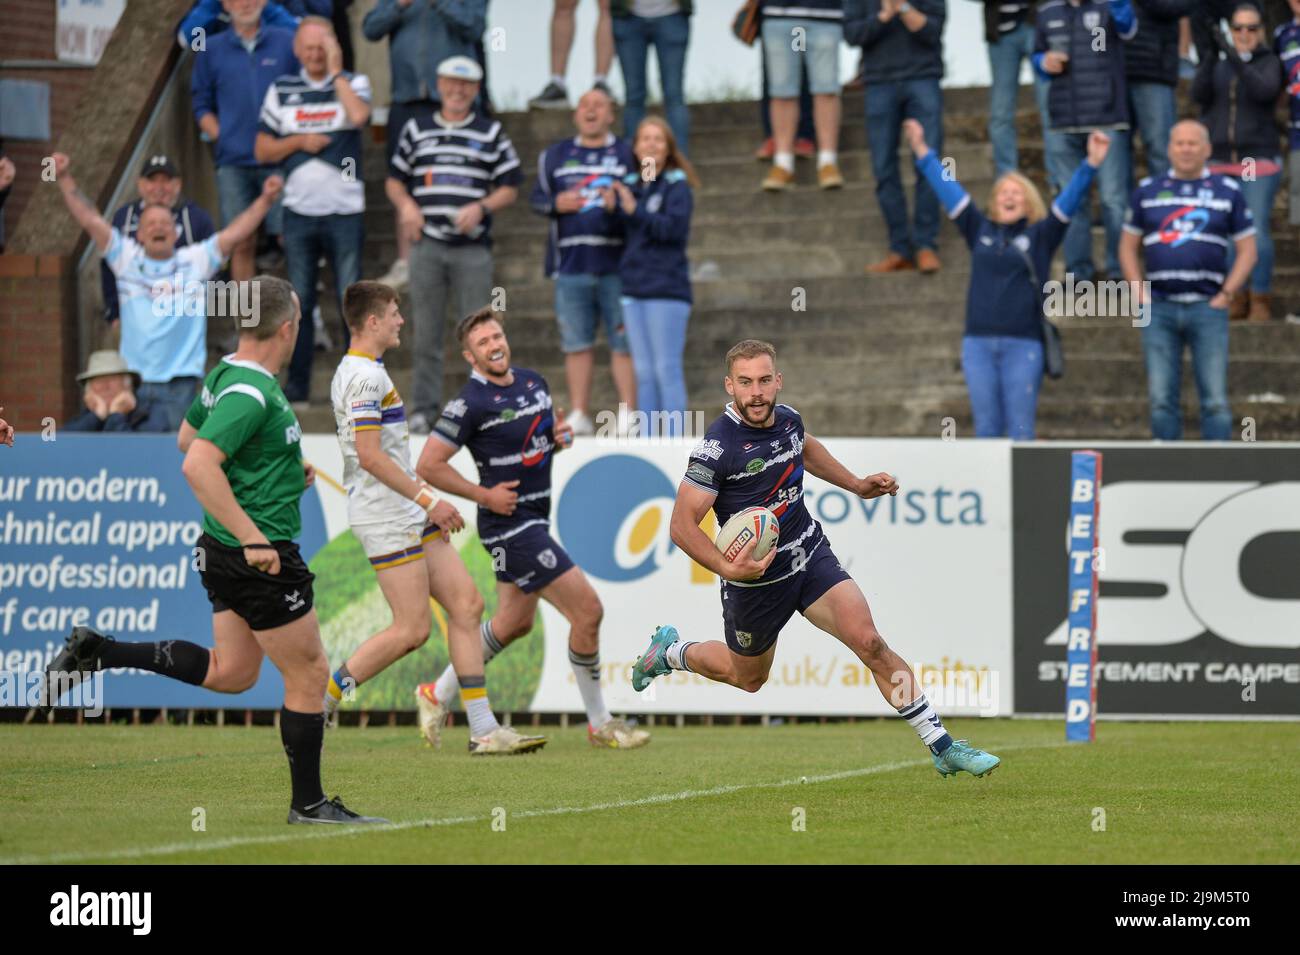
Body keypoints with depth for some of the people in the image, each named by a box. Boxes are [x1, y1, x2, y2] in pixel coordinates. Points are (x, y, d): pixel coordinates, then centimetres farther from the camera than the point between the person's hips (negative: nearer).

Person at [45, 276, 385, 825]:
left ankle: (96, 652, 14)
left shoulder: (225, 375, 7)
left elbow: (187, 438, 23)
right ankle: (308, 804, 13)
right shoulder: (251, 393, -22)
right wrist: (253, 539, -30)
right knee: (308, 675, 3)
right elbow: (198, 466, -31)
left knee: (231, 672, 19)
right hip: (261, 558, -10)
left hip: (226, 552, 10)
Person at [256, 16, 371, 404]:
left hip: (345, 210, -2)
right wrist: (299, 142, -6)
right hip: (299, 209, 2)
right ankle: (297, 383, 11)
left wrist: (335, 71, -10)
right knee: (299, 300, 5)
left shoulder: (353, 84, 5)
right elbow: (262, 150, 11)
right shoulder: (282, 90, 11)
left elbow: (359, 116, -19)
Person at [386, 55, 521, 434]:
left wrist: (481, 207, -10)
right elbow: (394, 179, 17)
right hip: (427, 244, 1)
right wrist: (406, 204, -3)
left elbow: (510, 187, 7)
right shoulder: (416, 129, 13)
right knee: (426, 331, 3)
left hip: (472, 246, -1)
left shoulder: (492, 133, 8)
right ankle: (423, 408, 9)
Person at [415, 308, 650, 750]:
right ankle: (599, 724, 3)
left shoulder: (533, 382, 6)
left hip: (535, 520, 9)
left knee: (515, 622, 19)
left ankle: (437, 695, 33)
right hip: (510, 526, -9)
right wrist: (484, 495, -15)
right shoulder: (470, 403, -17)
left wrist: (561, 436, -1)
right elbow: (428, 466, -16)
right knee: (587, 610, -9)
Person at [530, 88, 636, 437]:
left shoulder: (627, 155, 9)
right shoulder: (555, 156, 16)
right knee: (576, 344, 4)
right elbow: (537, 198, 16)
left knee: (624, 342, -4)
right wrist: (557, 204, -5)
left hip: (617, 264, -2)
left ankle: (628, 415, -3)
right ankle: (579, 416, 8)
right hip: (570, 262, 2)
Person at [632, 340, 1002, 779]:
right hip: (756, 578, -4)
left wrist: (857, 485, 21)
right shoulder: (719, 445, -24)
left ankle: (942, 747, -11)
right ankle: (669, 651, 49)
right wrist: (727, 569, -36)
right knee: (747, 678, 19)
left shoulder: (787, 418, -3)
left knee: (871, 643, -14)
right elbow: (682, 525, -23)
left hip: (812, 556, 4)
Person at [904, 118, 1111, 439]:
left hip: (1023, 344, -2)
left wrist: (1091, 163, -12)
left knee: (1021, 429, -4)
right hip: (979, 343, 2)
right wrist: (922, 152, 19)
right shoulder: (980, 231, 14)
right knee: (987, 426, 3)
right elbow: (948, 189, 17)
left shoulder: (1040, 236, 8)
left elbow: (1069, 200, -1)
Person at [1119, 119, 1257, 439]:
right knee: (1162, 400, 2)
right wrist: (1139, 292, 3)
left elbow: (1247, 250, 8)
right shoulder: (1148, 191, 11)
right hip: (1159, 308, 2)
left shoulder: (1228, 192, 7)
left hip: (1207, 307, -1)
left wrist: (1226, 294, -2)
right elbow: (1128, 247, 15)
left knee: (1215, 400, -5)